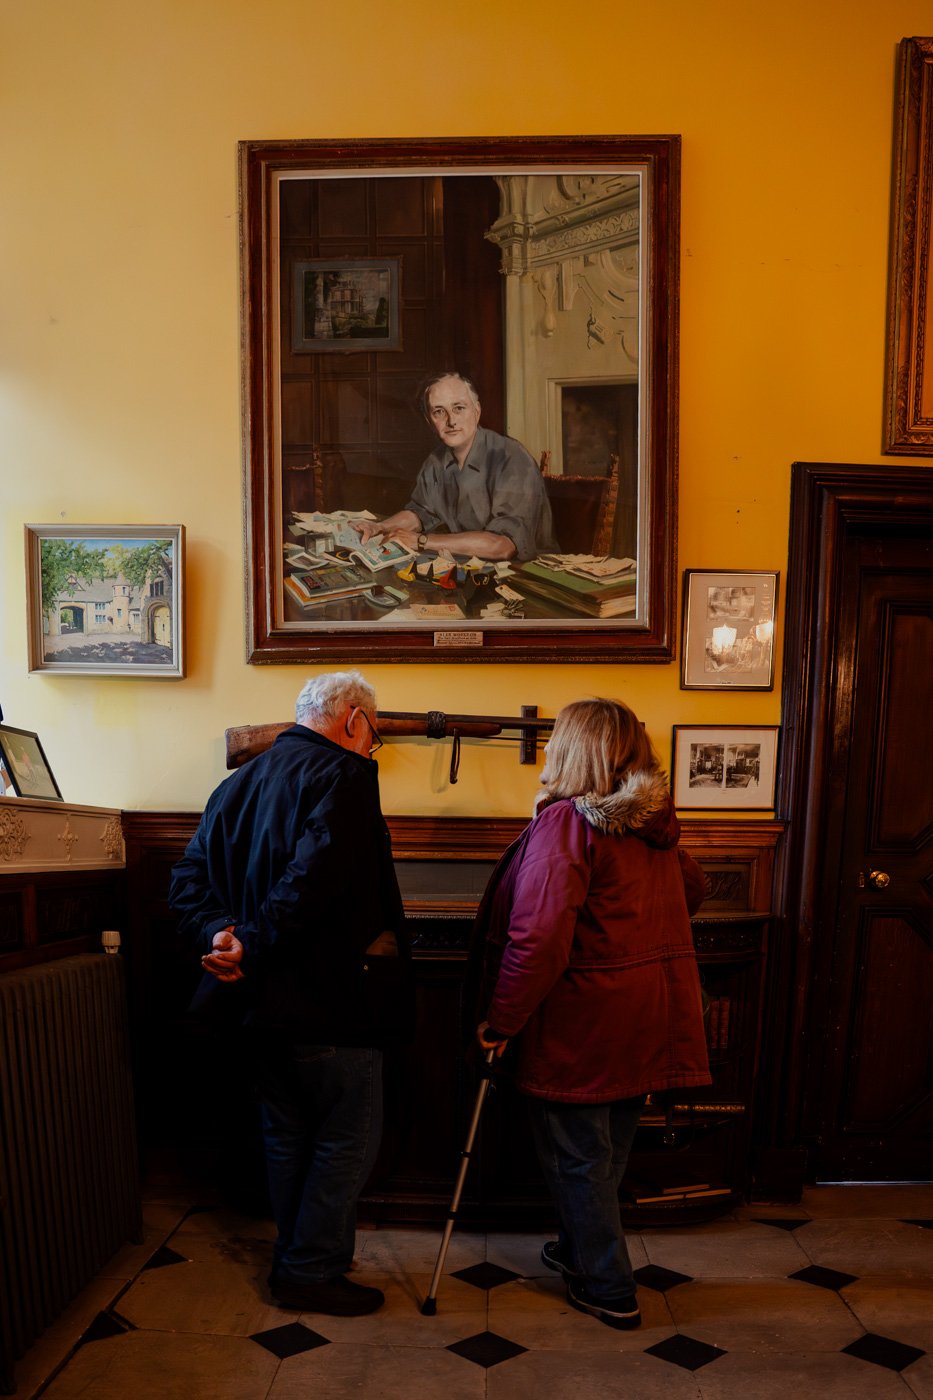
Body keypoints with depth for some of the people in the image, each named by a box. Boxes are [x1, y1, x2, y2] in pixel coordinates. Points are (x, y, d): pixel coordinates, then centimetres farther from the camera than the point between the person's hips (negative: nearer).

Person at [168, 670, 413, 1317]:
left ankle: (297, 1261, 34)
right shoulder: (343, 775, -15)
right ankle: (312, 1272, 17)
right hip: (330, 1001, -8)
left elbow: (190, 878, 2)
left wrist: (220, 932, -11)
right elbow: (312, 879, -30)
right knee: (349, 1141, 7)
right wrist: (254, 947, -23)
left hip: (266, 1001, 9)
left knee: (288, 1136, 20)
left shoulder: (241, 782, 11)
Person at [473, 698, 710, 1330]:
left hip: (583, 1026, -8)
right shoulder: (654, 825, 5)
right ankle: (580, 1249, 41)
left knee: (576, 1158, 10)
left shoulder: (566, 823, -20)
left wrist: (500, 1023, -18)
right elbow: (691, 890, 23)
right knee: (608, 1151, 23)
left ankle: (610, 1291, 23)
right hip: (648, 1020, 8)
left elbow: (537, 940, -27)